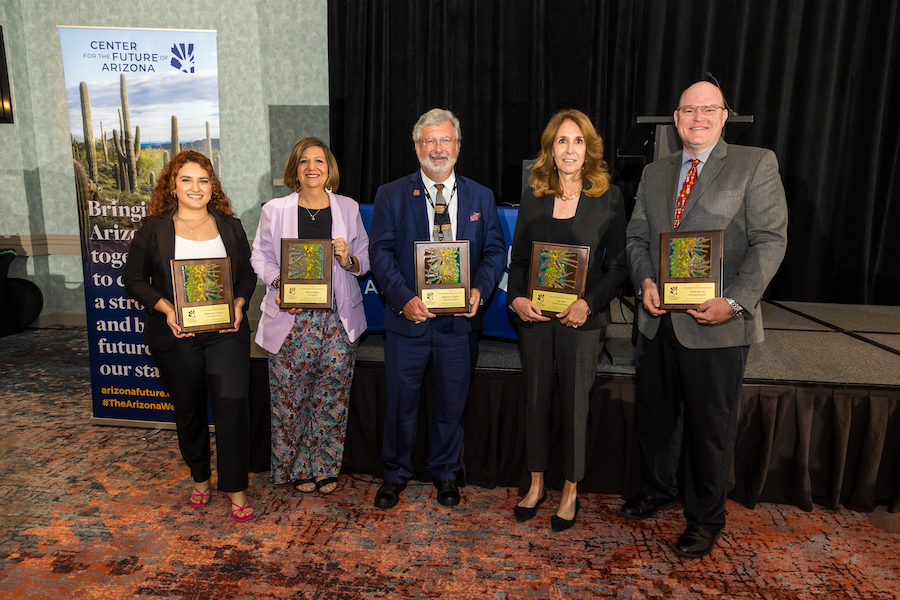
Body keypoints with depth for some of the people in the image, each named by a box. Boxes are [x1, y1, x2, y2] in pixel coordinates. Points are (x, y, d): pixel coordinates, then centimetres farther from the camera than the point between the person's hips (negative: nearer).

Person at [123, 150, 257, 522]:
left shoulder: (230, 226, 7)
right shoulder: (153, 229, 2)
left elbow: (248, 275, 11)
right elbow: (134, 279, 2)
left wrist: (239, 303, -8)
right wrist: (166, 308, -13)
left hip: (226, 334, 0)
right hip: (176, 337, 0)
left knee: (232, 404, -7)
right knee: (188, 409, 14)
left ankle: (235, 488, 6)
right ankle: (199, 478, 35)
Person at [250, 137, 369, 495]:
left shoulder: (348, 208, 8)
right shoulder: (275, 210, 5)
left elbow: (365, 260, 10)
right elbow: (261, 257, 7)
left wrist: (348, 259, -12)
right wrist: (279, 284, -12)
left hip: (338, 318, 1)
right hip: (291, 318, -1)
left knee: (333, 395, 6)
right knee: (291, 397, 5)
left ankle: (325, 467, 25)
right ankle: (296, 468, 26)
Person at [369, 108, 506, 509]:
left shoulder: (481, 197, 8)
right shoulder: (391, 195, 2)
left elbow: (495, 250, 5)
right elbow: (381, 253, -5)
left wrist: (479, 290, -13)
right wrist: (403, 298, -18)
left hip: (460, 320, 2)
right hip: (408, 317, -1)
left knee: (452, 403, 14)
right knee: (401, 403, 10)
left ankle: (445, 473, 36)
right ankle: (395, 475, 32)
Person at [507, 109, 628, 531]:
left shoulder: (608, 197, -2)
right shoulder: (533, 196, 5)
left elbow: (618, 265, -2)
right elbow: (518, 257, 8)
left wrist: (588, 303, -15)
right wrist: (516, 298, -9)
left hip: (582, 320, -2)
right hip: (534, 316, 3)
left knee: (574, 404, 7)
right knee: (535, 400, 11)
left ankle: (570, 492, 27)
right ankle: (536, 484, 31)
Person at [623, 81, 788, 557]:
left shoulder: (756, 165, -1)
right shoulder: (654, 173, 13)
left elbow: (770, 240, -9)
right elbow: (636, 237, 12)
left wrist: (734, 301, -20)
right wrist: (644, 281, -7)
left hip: (718, 326, -4)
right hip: (659, 321, 5)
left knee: (711, 426, 8)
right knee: (654, 414, 16)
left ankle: (705, 519, 28)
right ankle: (659, 490, 40)